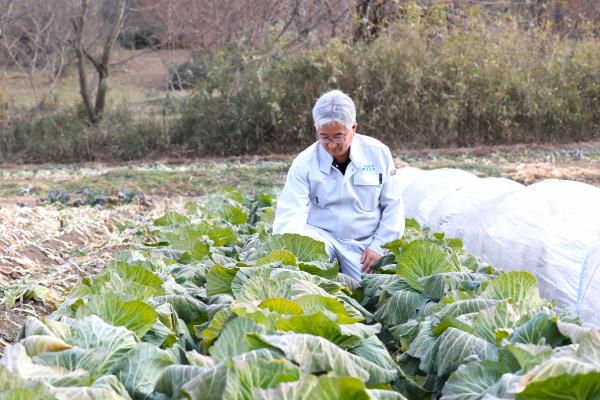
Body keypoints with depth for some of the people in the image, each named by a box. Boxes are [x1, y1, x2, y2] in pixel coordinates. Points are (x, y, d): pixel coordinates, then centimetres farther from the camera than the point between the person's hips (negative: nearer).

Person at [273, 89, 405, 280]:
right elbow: (290, 214, -15)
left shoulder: (379, 153, -2)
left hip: (366, 242, 2)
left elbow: (393, 205, 6)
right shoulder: (304, 163, -7)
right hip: (321, 236, -2)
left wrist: (378, 246, -3)